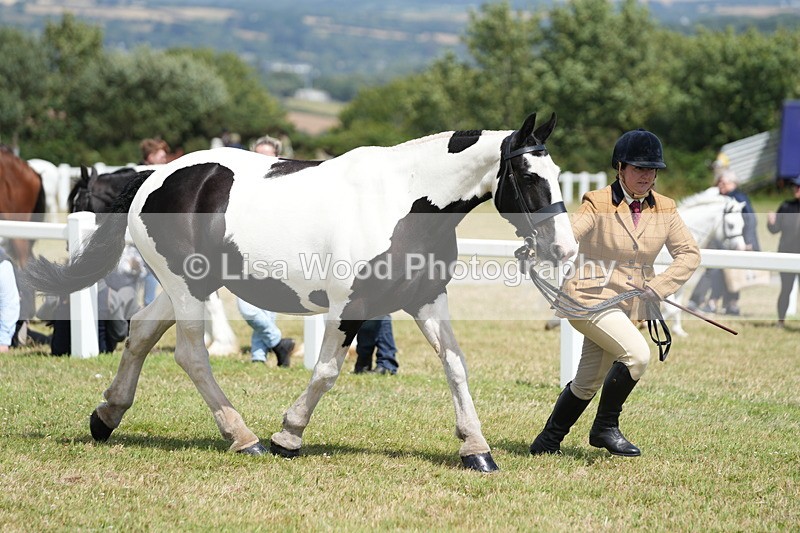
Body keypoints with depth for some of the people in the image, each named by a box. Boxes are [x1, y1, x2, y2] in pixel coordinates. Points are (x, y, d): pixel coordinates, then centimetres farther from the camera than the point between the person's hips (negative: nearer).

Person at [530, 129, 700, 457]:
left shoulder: (664, 210, 6)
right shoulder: (598, 204, -9)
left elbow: (689, 253, 8)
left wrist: (660, 286, -6)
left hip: (629, 305, 6)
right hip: (591, 297, -6)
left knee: (588, 382, 12)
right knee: (637, 353, -26)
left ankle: (547, 442, 29)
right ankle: (605, 428, -9)